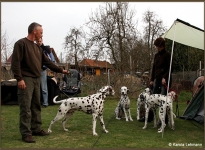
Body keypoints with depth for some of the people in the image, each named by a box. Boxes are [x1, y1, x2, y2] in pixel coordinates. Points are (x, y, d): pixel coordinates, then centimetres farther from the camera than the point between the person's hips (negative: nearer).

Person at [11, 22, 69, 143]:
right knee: (26, 108, -7)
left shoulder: (37, 47, 18)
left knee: (36, 106, 11)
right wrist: (19, 78, -19)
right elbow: (16, 62, -13)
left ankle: (36, 129, 19)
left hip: (36, 79, 8)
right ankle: (26, 133, -3)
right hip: (26, 79, -8)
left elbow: (47, 62, 21)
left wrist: (61, 70, 19)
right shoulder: (21, 43, -6)